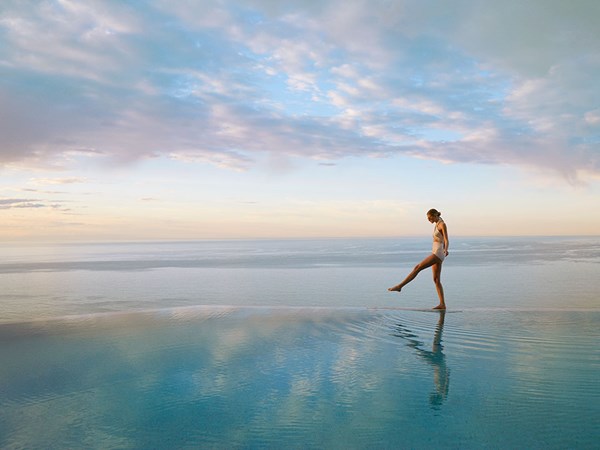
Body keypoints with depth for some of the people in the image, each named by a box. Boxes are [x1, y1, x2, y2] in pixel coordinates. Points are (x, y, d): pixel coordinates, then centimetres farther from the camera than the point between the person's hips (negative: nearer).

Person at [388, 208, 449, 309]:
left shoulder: (442, 224, -10)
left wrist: (445, 250, -38)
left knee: (417, 268, -13)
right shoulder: (437, 225, 18)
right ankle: (442, 304, 1)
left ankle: (400, 286, -12)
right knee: (436, 280, 4)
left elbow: (446, 241, -19)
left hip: (438, 253, -10)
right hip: (436, 253, 10)